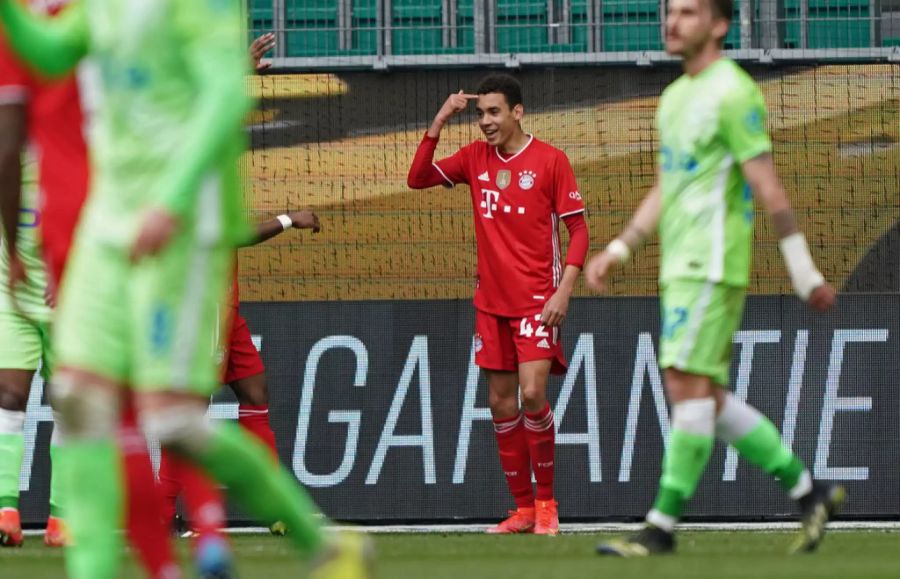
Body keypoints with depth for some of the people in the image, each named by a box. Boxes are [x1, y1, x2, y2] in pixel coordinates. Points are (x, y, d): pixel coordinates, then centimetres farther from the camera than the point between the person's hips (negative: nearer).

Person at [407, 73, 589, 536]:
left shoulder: (549, 160, -7)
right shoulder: (475, 158, 7)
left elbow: (578, 229, -6)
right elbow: (418, 178, 5)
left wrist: (564, 290, -16)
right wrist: (438, 123, -4)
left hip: (537, 299, -5)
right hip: (491, 301, 5)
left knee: (532, 394, -17)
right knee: (501, 402, 5)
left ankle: (546, 503, -2)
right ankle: (523, 510, 13)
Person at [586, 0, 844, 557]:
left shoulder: (733, 93, -10)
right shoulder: (676, 98, 19)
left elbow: (768, 188, -12)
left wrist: (805, 273, -13)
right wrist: (618, 251, 15)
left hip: (713, 265, -10)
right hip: (680, 267, 10)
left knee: (689, 385, -12)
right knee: (708, 400, 8)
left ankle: (662, 526, -13)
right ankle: (809, 491, 16)